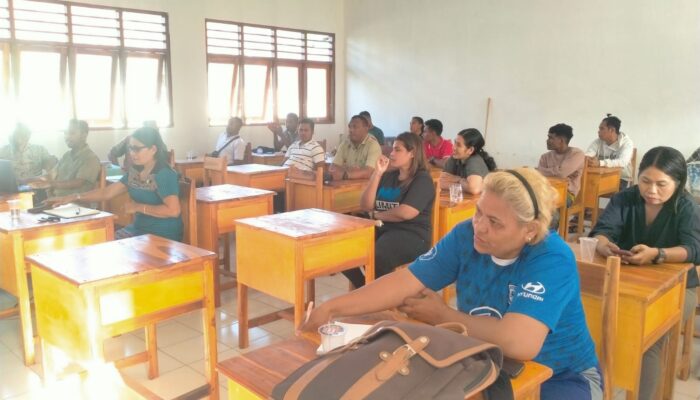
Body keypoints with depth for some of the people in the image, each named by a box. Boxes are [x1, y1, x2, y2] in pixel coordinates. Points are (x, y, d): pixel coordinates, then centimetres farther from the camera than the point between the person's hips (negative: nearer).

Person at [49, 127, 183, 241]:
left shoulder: (165, 175, -18)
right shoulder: (134, 172, 8)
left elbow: (173, 210, -29)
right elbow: (106, 193, 12)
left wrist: (138, 207, -19)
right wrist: (73, 197, 2)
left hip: (163, 236, -8)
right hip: (138, 229, 8)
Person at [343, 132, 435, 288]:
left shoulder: (422, 179, -4)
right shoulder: (388, 176, 16)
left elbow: (406, 213, -19)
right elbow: (365, 206, 7)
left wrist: (376, 215, -2)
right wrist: (377, 173, -1)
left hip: (411, 235, -7)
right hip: (382, 229, 7)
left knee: (374, 258, -35)